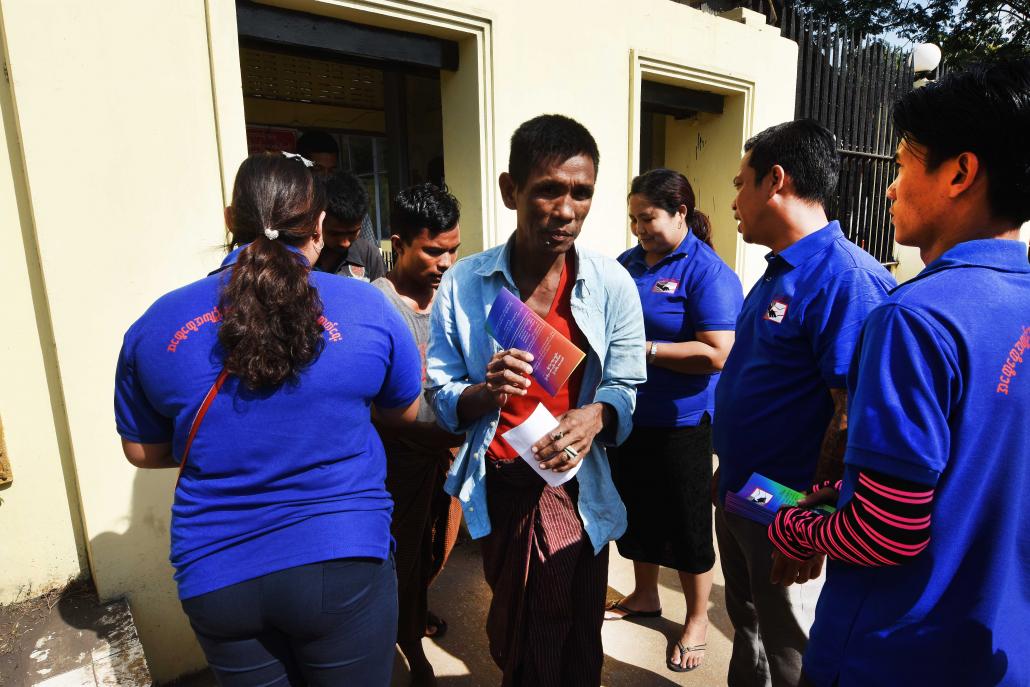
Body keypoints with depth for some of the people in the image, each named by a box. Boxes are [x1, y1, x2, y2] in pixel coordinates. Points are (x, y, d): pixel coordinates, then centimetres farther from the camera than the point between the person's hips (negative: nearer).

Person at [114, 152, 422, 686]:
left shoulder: (156, 323, -4)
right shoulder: (364, 306, -10)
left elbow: (141, 451, 9)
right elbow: (405, 413, 5)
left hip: (215, 576, 3)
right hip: (341, 564, -2)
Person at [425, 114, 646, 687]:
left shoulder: (612, 284, -9)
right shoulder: (464, 284, -9)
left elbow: (626, 389, -5)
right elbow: (442, 399, -6)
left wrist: (596, 415, -26)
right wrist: (487, 392, -26)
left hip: (577, 489, 0)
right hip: (498, 489, 1)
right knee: (511, 629, 23)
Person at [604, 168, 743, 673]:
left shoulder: (707, 272, -15)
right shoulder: (628, 262, 6)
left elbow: (716, 353, -23)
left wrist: (643, 349, -21)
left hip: (680, 423, -7)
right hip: (627, 417, 7)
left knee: (686, 523, 10)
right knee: (635, 509, 21)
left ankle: (697, 619, 33)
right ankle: (644, 596, 44)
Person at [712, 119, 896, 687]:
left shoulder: (845, 277, -24)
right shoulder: (779, 270, 7)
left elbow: (852, 416, -26)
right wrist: (727, 480, 16)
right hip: (735, 492, 9)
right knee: (746, 628, 28)